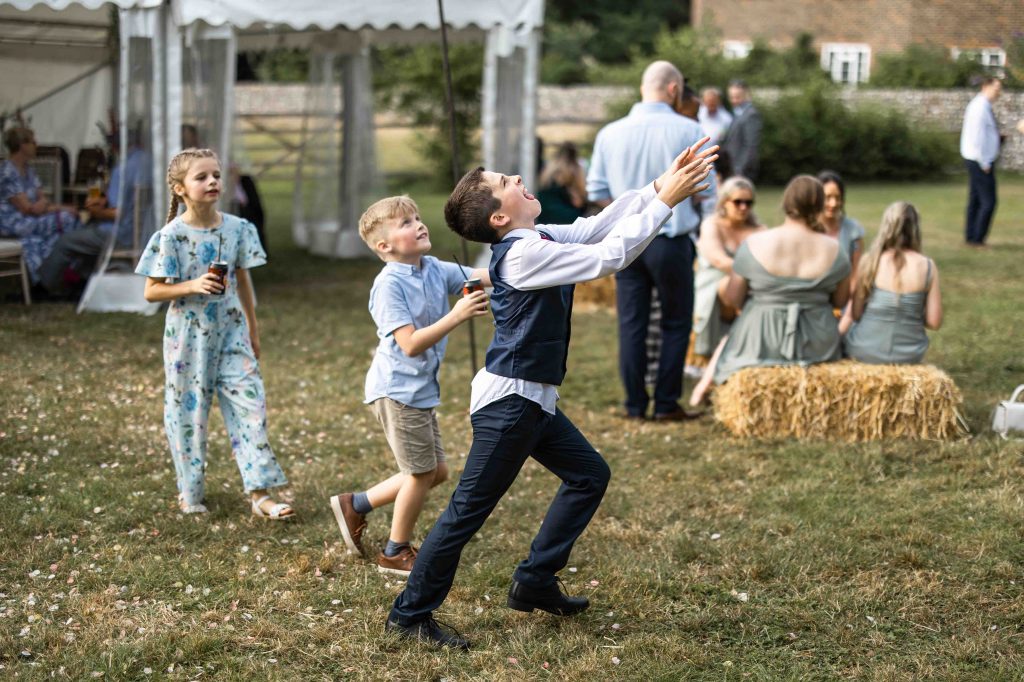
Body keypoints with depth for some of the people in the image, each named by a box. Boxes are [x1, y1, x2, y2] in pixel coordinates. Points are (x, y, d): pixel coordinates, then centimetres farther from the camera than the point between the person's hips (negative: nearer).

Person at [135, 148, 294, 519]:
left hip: (230, 332, 3)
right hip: (188, 336, -3)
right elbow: (151, 291, -8)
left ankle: (259, 495, 1)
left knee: (250, 405, -3)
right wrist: (193, 286, -23)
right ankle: (191, 494, 23)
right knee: (189, 411, 6)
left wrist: (253, 331, 16)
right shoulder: (171, 236, -11)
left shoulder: (237, 229, 1)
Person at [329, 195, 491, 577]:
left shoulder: (435, 270, 3)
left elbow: (486, 277, -3)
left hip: (421, 389, 8)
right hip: (398, 390, -8)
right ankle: (396, 553, 21)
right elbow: (411, 344, -25)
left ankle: (355, 506, 28)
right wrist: (456, 316, -32)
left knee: (436, 471, 16)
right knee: (423, 472, 2)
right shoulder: (390, 284, -20)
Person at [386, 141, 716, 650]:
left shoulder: (541, 240, 6)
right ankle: (410, 613, 6)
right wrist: (665, 201, -19)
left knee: (589, 475, 17)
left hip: (533, 400, 10)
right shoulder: (523, 255, -21)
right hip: (508, 402, -10)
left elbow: (601, 224, 7)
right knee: (470, 510, -4)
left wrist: (663, 184, -3)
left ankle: (534, 583, 22)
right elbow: (609, 256, -24)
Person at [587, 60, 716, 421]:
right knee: (676, 323, 9)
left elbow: (597, 191, 5)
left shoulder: (610, 133, -1)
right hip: (671, 241, -3)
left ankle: (635, 404, 13)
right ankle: (666, 403, 9)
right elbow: (707, 189, -5)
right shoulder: (687, 130, -9)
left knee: (631, 323, 10)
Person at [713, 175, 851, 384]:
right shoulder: (833, 250, -7)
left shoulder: (754, 245, -13)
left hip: (761, 343, -1)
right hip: (817, 345, 2)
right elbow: (840, 301, 4)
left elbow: (732, 299, -7)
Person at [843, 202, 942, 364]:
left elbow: (856, 314, -9)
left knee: (847, 330, 33)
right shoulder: (927, 266, -9)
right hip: (909, 355, 2)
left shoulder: (870, 261, -11)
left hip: (866, 351, -2)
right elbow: (934, 322, -8)